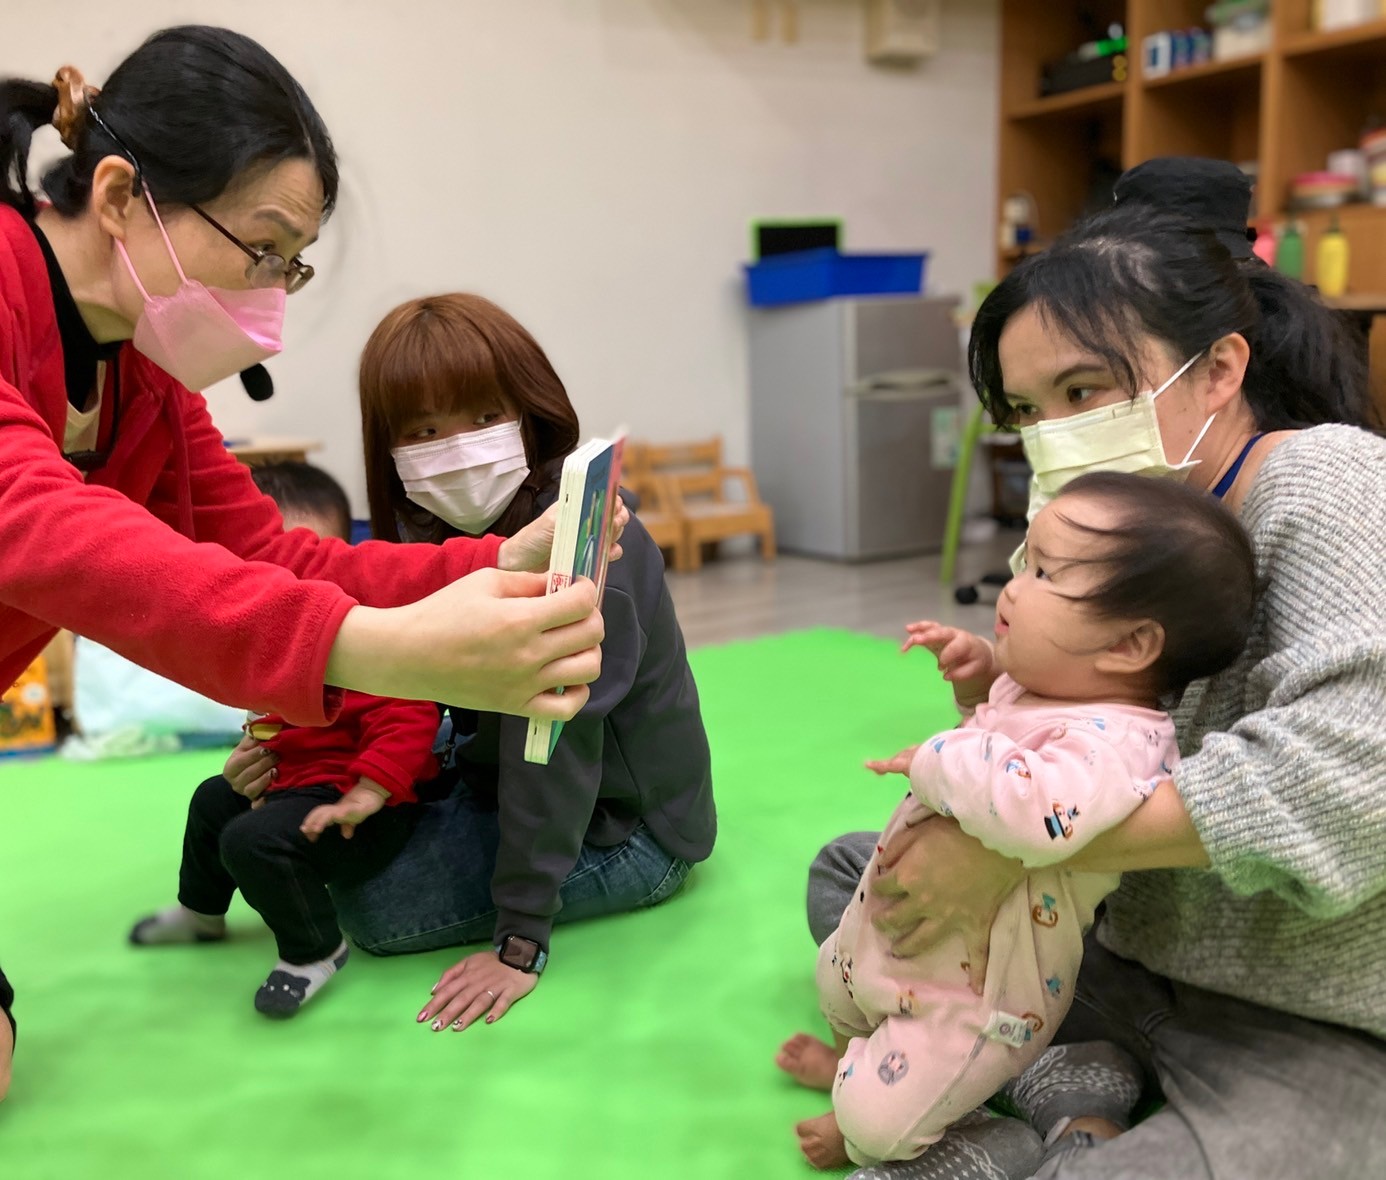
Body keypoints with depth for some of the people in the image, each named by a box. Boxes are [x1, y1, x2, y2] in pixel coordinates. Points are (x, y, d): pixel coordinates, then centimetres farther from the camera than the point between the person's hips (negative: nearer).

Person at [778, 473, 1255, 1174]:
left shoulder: (1111, 744, -35)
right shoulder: (1045, 688, -5)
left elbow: (1033, 808, -57)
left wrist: (934, 760, -38)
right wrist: (981, 675, -1)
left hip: (969, 998, -9)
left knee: (876, 1121, -6)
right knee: (836, 979, 32)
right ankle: (856, 1060, 63)